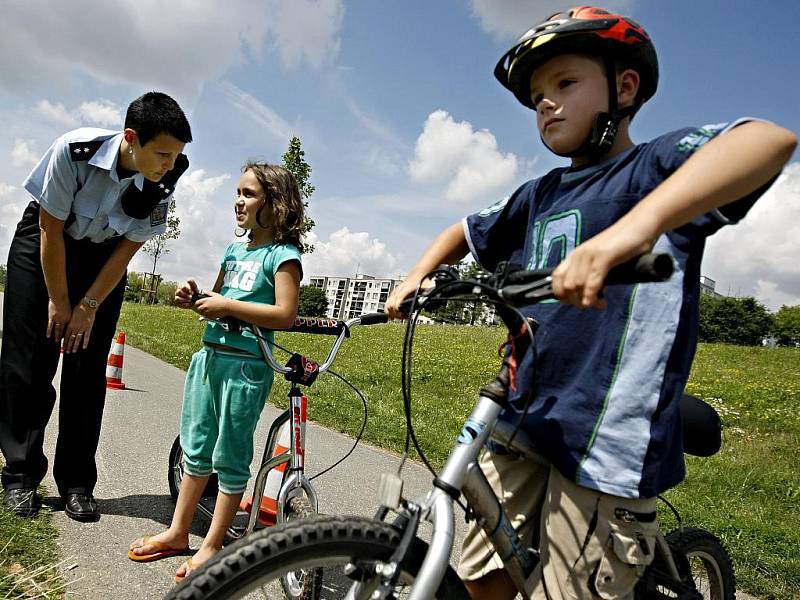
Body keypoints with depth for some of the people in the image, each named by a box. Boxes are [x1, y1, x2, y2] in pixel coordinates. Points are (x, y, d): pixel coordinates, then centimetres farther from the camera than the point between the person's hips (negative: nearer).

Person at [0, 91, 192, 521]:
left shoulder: (163, 184, -24)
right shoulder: (75, 150, -30)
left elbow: (128, 248, -14)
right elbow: (51, 230, -20)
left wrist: (87, 308, -11)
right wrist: (59, 303, -13)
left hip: (104, 257, 2)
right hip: (43, 242, -1)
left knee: (87, 368, -2)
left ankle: (76, 482, 7)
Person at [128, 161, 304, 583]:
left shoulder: (282, 255, -9)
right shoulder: (234, 252, 14)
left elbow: (285, 315, -19)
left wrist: (227, 304, -20)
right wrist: (194, 299, 1)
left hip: (245, 366, -8)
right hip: (209, 357, 8)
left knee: (230, 458, 4)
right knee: (196, 449, 17)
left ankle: (211, 547, 18)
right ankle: (177, 533, 32)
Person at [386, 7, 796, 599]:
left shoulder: (655, 166, -5)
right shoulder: (538, 197, 14)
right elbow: (464, 233, 29)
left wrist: (638, 223, -43)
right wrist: (414, 280, 12)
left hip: (606, 445, -6)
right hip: (522, 426, 7)